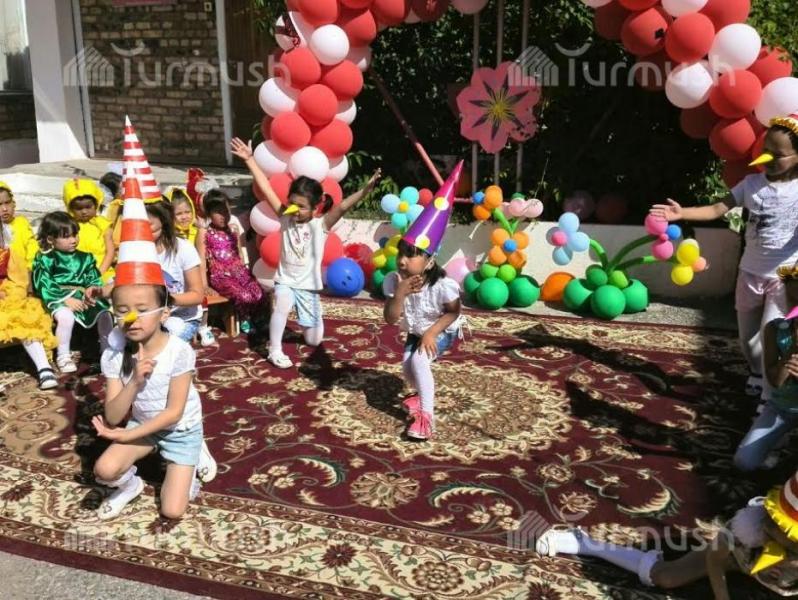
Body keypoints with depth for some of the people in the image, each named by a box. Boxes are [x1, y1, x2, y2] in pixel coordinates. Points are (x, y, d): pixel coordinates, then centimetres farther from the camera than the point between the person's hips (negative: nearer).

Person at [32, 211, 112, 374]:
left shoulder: (84, 258, 14)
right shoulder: (45, 260, 0)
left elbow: (94, 279, 12)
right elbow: (44, 286, -8)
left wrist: (92, 289, -13)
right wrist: (66, 300, -18)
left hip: (83, 297, 5)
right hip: (59, 299, -4)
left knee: (104, 313, -18)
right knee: (66, 317, -35)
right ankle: (63, 356, -15)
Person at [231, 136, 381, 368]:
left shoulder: (321, 224, -13)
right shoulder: (285, 218, -7)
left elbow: (342, 207, -29)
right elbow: (266, 189, -11)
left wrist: (366, 190, -44)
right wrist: (249, 160, -13)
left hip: (308, 285, 0)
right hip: (285, 280, 0)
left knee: (314, 340, 7)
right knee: (282, 306, -36)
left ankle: (307, 320, 44)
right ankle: (275, 350, -16)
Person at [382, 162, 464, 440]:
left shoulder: (441, 285, -35)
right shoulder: (393, 281, -23)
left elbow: (453, 313, -20)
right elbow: (390, 319, -23)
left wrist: (431, 333, -30)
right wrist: (399, 295, -40)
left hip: (442, 331, -5)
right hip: (416, 332, 6)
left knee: (419, 359, -26)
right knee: (407, 368, 3)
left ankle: (426, 415, -19)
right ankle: (425, 396, 38)